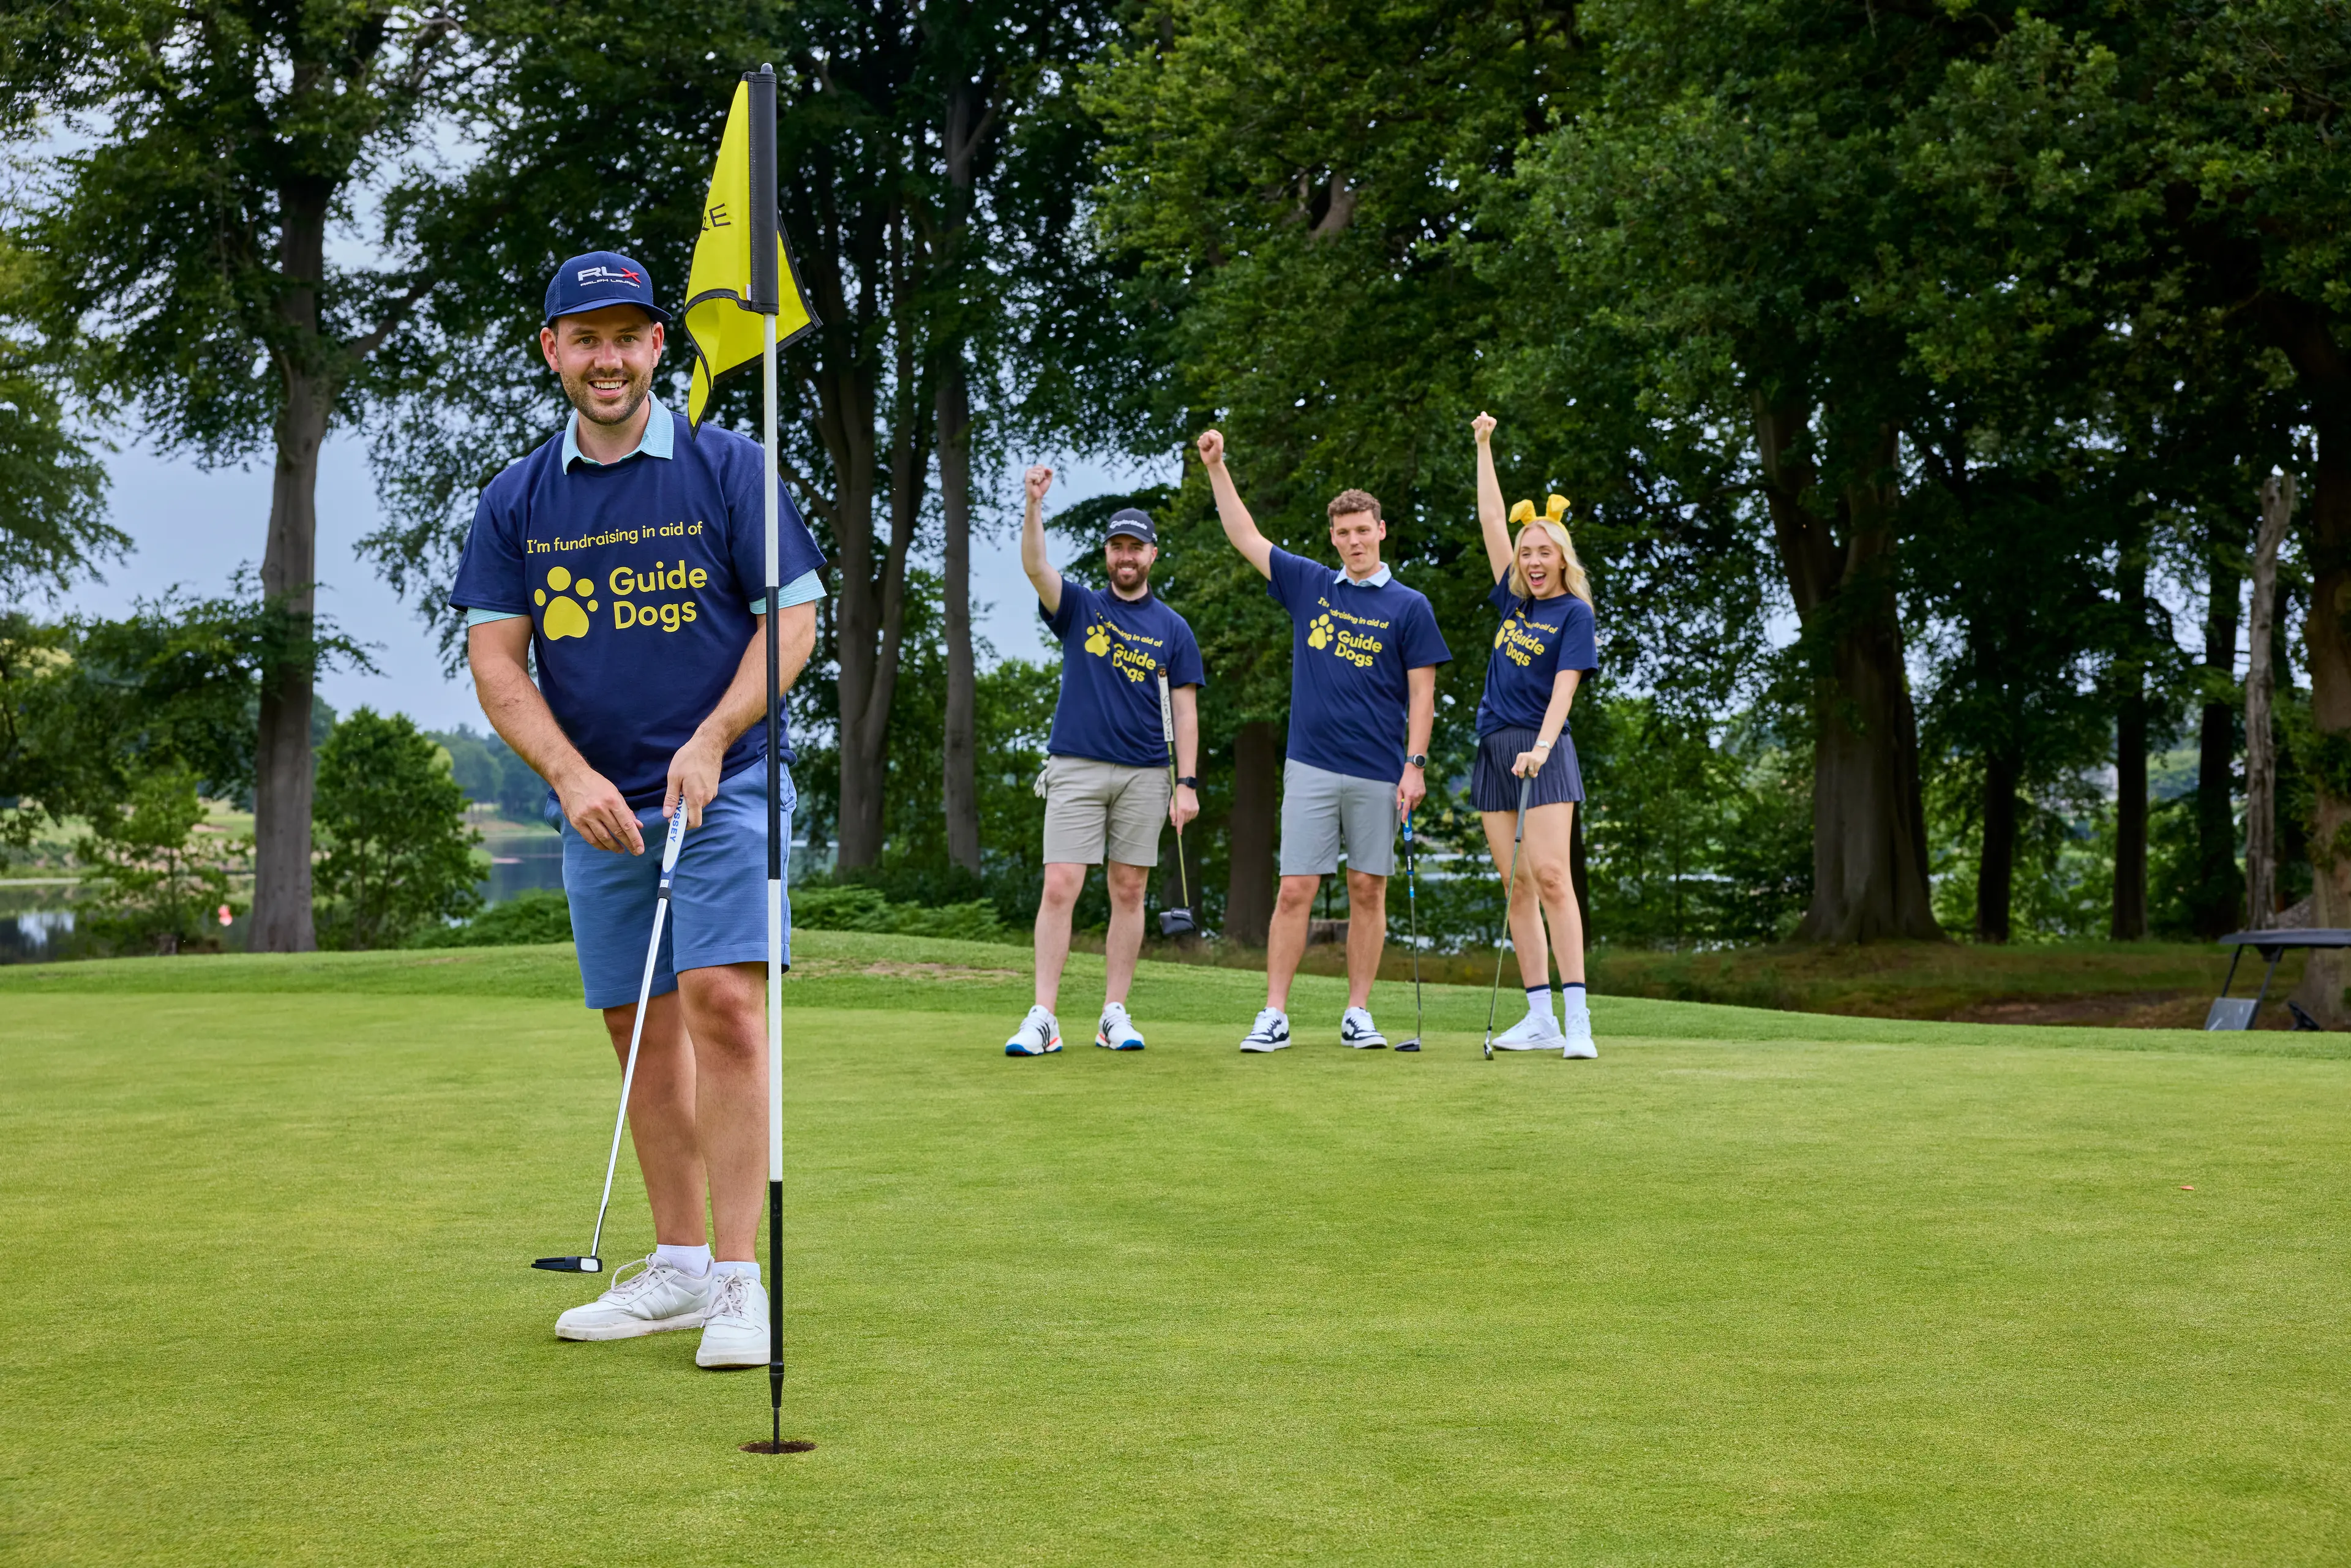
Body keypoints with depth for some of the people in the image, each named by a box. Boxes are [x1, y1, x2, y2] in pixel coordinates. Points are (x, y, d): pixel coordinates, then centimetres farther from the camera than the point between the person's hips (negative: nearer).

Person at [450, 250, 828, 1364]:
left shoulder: (725, 466, 0)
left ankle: (738, 1281, -13)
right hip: (597, 803, 4)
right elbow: (496, 659, 3)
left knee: (723, 1004, -16)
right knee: (642, 1029, 8)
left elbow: (793, 615, -2)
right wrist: (570, 776, -12)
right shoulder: (517, 503, 7)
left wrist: (709, 742, -13)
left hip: (723, 785, -4)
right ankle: (678, 1266, 18)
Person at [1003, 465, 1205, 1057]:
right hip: (1075, 768, -1)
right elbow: (1035, 567, -11)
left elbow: (1185, 710, 7)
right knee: (1060, 888, -9)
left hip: (1145, 775, 1)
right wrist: (1034, 504, -27)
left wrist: (1187, 783, -2)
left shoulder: (1173, 629, 10)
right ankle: (1043, 1018, -9)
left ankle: (1114, 1014, 11)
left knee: (1129, 892, 4)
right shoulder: (1078, 608, 8)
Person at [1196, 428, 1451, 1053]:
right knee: (1295, 890, -3)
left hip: (1379, 773, -1)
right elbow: (1245, 537, 15)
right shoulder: (1308, 585, 10)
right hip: (1310, 766, 1)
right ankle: (1275, 1016, -1)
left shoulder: (1409, 607, 4)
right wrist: (1217, 467, 10)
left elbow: (1422, 691, 2)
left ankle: (1358, 1013, 10)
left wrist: (1416, 764, -7)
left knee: (1368, 890, 3)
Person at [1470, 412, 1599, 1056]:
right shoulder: (1514, 600, 15)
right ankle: (1540, 1018, 4)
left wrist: (1541, 748, -26)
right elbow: (1490, 518, 20)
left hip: (1542, 754, -6)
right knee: (1518, 887, 3)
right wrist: (1484, 446, 21)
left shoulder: (1574, 614, -2)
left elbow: (1563, 689, -12)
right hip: (1494, 750, 6)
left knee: (1550, 877, -15)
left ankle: (1577, 1015, -18)